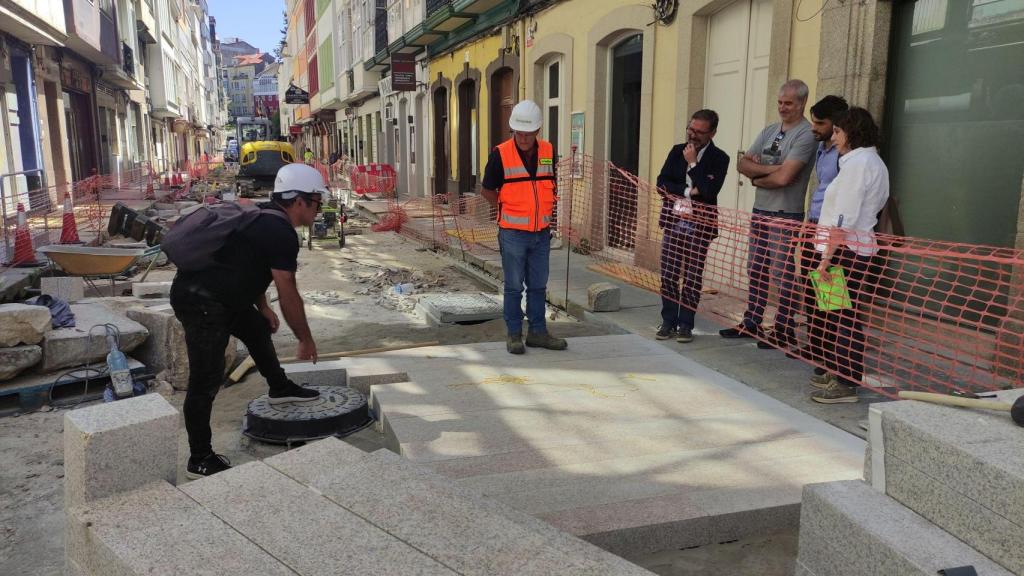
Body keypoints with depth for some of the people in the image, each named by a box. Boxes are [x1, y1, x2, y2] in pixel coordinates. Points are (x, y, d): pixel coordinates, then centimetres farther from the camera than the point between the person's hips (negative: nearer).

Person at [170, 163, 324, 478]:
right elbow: (288, 294, -14)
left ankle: (280, 388, 46)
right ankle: (200, 460, 3)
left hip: (216, 295, 11)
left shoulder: (263, 219, 12)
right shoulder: (281, 234, -18)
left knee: (258, 329, 26)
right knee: (206, 380, -5)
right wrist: (306, 340, -3)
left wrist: (264, 308, 29)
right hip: (200, 302, -11)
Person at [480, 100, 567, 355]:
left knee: (538, 285, 12)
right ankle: (514, 334, 14)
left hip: (541, 232, 4)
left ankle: (537, 332, 22)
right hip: (513, 233, -4)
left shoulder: (548, 151, 3)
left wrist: (546, 213, 11)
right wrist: (507, 211, 5)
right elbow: (487, 190, 0)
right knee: (514, 286, 3)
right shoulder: (501, 154, -10)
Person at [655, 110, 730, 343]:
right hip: (674, 220, 3)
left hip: (699, 224, -3)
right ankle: (668, 321, 16)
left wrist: (693, 163, -13)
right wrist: (688, 191, -10)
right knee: (668, 274, 4)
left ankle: (685, 324, 13)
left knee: (692, 277, 2)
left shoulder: (719, 158, -4)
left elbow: (709, 190, -18)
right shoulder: (677, 151, 8)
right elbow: (661, 183, 1)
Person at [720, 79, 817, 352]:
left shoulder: (805, 135, -11)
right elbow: (742, 164, 3)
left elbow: (783, 177, -22)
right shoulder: (769, 131, 13)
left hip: (785, 216, -8)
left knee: (783, 275, -2)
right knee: (756, 271, 13)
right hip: (760, 212, 8)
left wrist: (757, 178, -4)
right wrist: (769, 169, -13)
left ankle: (784, 332, 7)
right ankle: (752, 324, 24)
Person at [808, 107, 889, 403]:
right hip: (861, 246, 10)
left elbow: (844, 219, -19)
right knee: (843, 317, 14)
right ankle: (839, 375, 23)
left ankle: (845, 384, 1)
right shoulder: (875, 163, 19)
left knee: (841, 319, -5)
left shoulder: (856, 162, -12)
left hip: (845, 250, -10)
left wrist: (827, 257, -20)